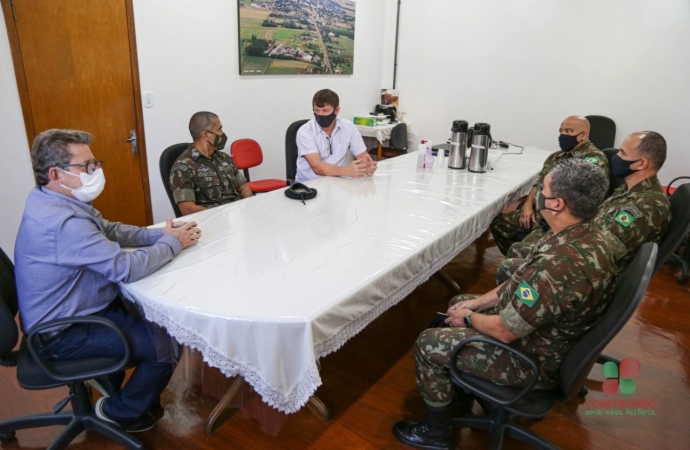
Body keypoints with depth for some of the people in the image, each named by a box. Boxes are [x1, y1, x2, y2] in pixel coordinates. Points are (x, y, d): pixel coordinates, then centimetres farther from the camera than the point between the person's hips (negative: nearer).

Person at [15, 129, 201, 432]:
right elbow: (127, 267, -34)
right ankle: (119, 413, 14)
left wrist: (161, 233, -9)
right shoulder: (61, 221, -33)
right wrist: (172, 243, -17)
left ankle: (112, 382, 33)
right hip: (63, 334, -10)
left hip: (69, 310, 10)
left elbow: (111, 230, 7)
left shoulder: (59, 202, 0)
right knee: (164, 346, -12)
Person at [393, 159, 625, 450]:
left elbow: (505, 331, -28)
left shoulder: (561, 265, -38)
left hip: (534, 360, -9)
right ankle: (460, 389, 36)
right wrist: (477, 302, 3)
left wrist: (469, 317, -8)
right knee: (458, 303, 20)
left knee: (428, 344, -4)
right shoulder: (591, 236, -6)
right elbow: (523, 285, 5)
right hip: (549, 333, 9)